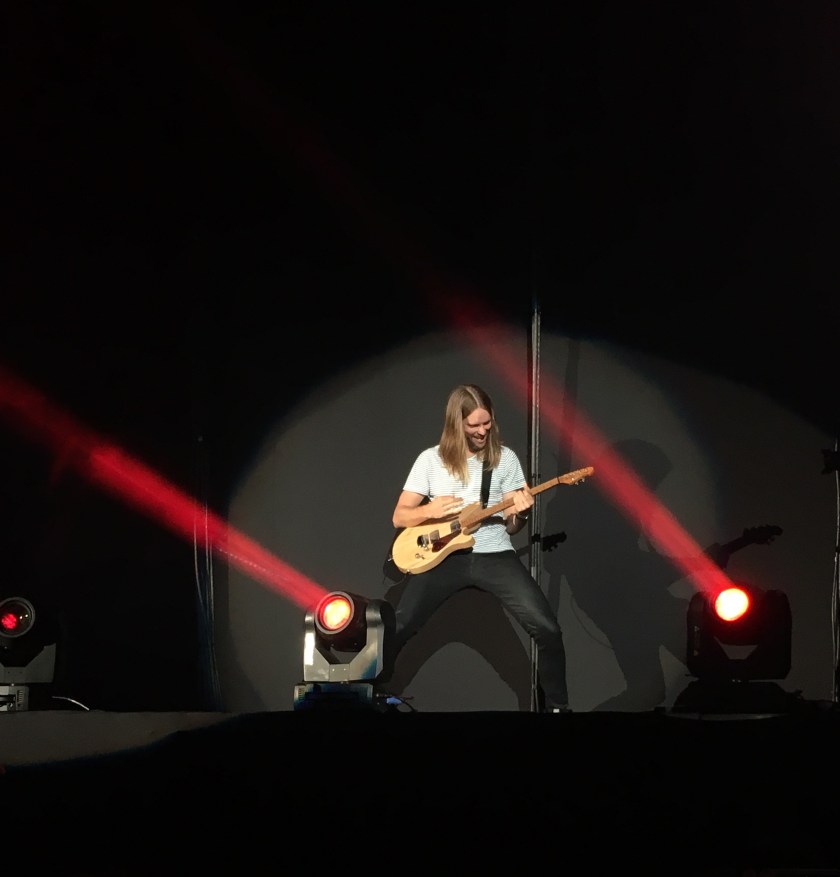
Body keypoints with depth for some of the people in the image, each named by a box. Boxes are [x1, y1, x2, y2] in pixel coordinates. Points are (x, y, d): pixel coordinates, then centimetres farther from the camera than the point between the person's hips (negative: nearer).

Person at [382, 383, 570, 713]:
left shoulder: (505, 458, 6)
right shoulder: (431, 459, 4)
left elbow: (511, 527, 8)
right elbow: (399, 517, 6)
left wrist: (520, 513, -15)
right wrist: (429, 510, -14)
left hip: (494, 553, 0)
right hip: (444, 554, 0)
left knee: (547, 629, -17)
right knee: (396, 629, -16)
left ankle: (557, 706, 1)